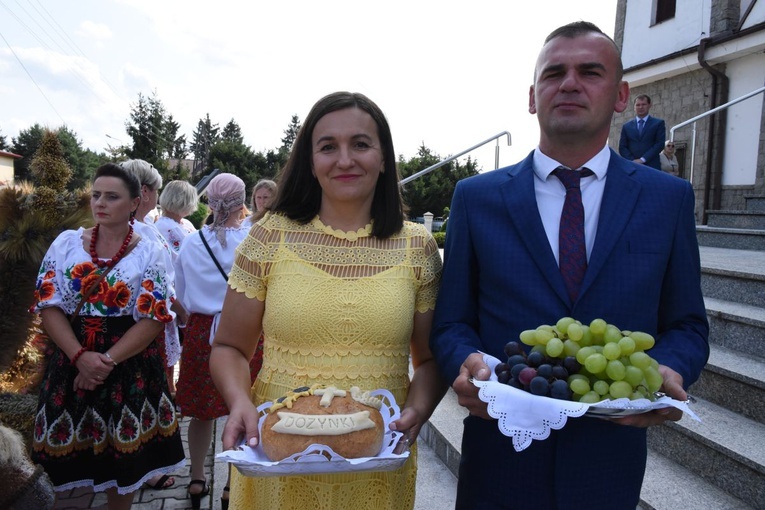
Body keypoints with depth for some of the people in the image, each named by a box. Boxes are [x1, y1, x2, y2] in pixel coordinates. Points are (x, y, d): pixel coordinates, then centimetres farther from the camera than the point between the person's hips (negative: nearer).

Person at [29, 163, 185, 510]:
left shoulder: (148, 253, -3)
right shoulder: (66, 243, 1)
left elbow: (153, 318, -8)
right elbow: (48, 305, -3)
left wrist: (108, 360, -16)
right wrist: (80, 357, -15)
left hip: (131, 366, -1)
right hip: (71, 361, 1)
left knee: (124, 454, 10)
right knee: (71, 451, 8)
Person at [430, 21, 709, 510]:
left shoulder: (669, 198, 0)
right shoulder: (476, 197, -3)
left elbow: (686, 325, 5)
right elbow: (452, 322, 1)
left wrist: (668, 371, -15)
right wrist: (466, 362, -20)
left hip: (609, 459, 1)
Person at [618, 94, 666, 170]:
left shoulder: (658, 123, 10)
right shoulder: (626, 126, 16)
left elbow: (660, 144, 0)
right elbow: (622, 147, 9)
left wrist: (642, 159, -11)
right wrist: (633, 161, -8)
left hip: (651, 167, -1)